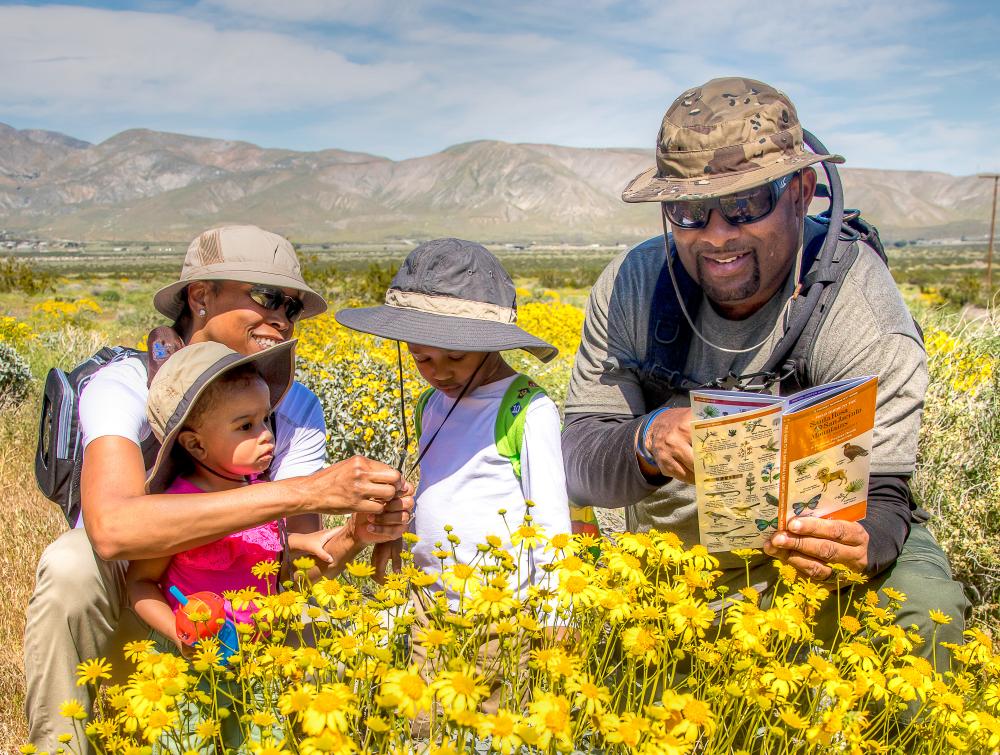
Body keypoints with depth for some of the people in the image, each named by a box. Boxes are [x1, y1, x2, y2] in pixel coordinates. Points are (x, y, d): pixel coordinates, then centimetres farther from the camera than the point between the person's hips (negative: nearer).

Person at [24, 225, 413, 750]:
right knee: (72, 562, -32)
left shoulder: (296, 408, -8)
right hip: (117, 614, -3)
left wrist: (355, 536, -38)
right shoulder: (124, 387, -22)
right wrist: (305, 491, -46)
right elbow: (112, 528, -42)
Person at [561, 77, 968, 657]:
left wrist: (860, 545, -45)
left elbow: (880, 500, -21)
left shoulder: (863, 318, -20)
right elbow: (579, 463, -13)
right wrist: (646, 444, -36)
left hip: (811, 557, -3)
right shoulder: (631, 286, -11)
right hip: (673, 561, 4)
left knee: (924, 607, -30)